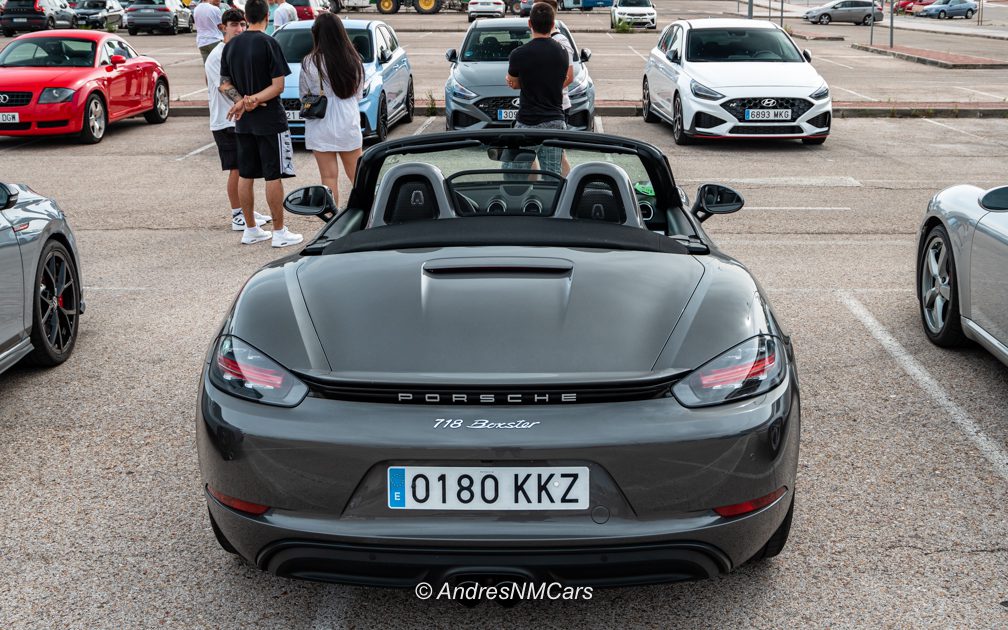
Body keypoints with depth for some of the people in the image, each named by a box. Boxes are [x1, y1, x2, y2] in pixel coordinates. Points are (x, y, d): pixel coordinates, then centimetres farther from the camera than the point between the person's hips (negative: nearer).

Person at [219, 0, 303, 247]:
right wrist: (254, 100, -18)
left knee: (245, 175, 11)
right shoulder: (268, 43, -11)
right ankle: (279, 232, 4)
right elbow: (278, 85, -17)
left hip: (242, 122, 6)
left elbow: (225, 85, 4)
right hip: (270, 119, -6)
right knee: (273, 176, -1)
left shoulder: (230, 46, 6)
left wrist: (242, 101, -8)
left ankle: (250, 230, 19)